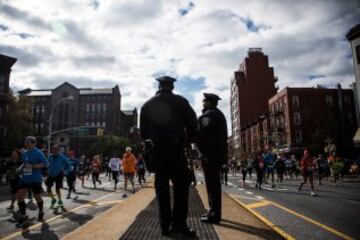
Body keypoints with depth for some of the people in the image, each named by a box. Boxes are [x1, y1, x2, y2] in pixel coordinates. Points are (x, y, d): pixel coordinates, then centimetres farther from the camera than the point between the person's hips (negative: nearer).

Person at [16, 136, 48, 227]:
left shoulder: (38, 152, -13)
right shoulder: (24, 153, 10)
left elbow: (45, 163, -20)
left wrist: (32, 166, -26)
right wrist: (21, 167, 6)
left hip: (35, 179, -6)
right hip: (24, 178, 6)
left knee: (37, 197, 9)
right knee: (20, 197, -2)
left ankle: (41, 213, 33)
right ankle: (23, 216, 13)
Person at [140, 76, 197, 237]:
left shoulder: (147, 105, 10)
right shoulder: (180, 101, 2)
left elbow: (143, 129, 9)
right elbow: (192, 123, -4)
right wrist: (190, 140, 9)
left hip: (156, 150, 3)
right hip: (175, 149, -3)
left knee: (162, 187, 7)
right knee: (181, 185, 3)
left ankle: (165, 225, 11)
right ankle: (179, 224, -1)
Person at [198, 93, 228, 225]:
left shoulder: (208, 115, -11)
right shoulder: (219, 114, 21)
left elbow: (202, 134, -21)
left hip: (210, 154, -10)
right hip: (218, 153, 10)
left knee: (212, 184, -5)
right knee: (214, 183, 15)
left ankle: (214, 215, 0)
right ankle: (214, 211, 25)